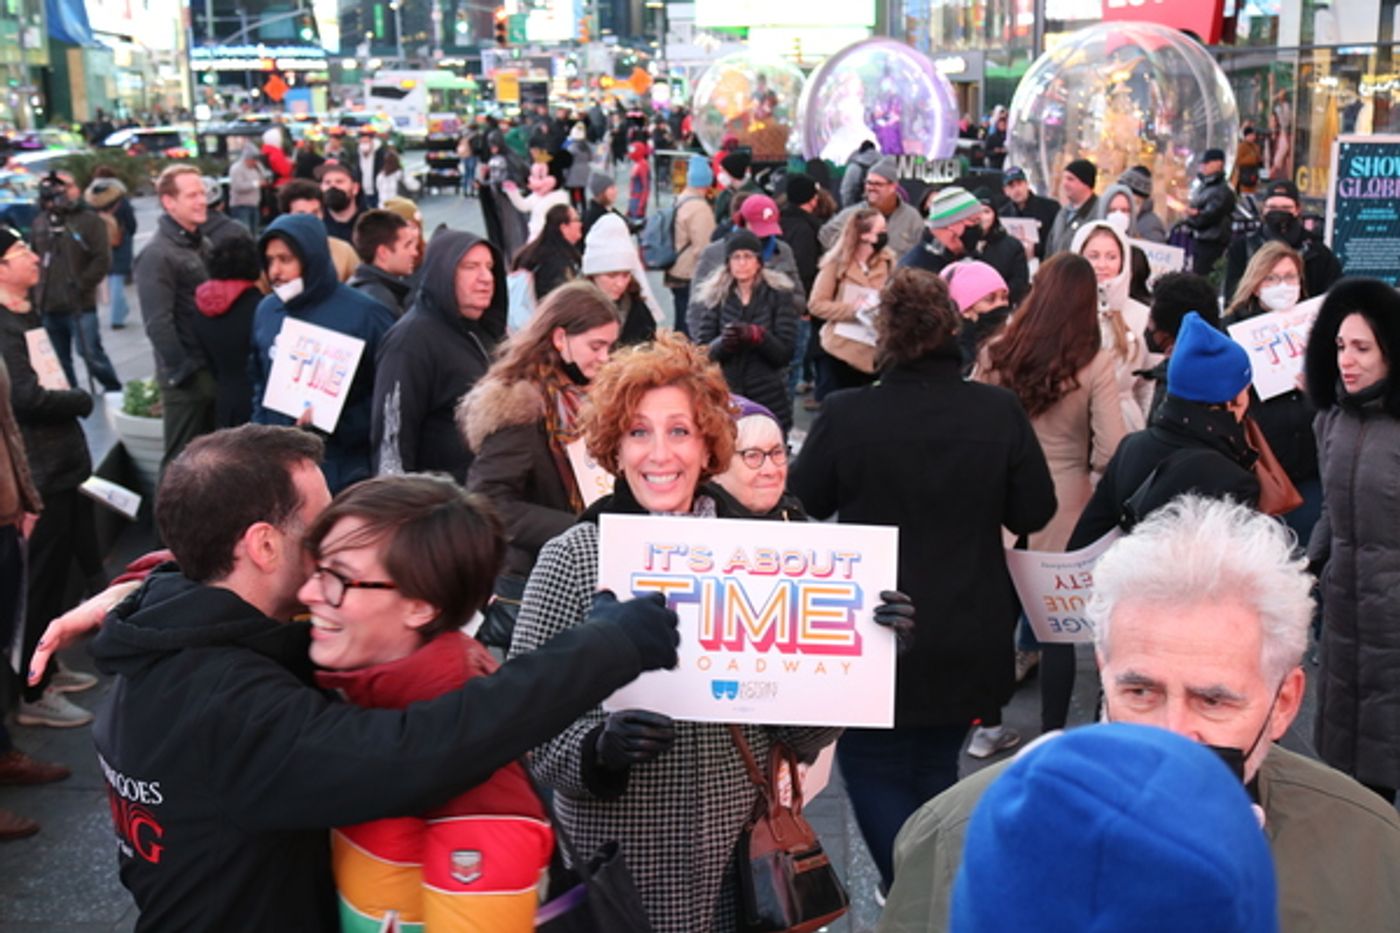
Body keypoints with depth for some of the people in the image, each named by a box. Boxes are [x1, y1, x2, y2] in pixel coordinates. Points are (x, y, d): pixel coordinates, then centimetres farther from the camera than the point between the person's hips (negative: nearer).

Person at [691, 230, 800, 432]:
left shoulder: (779, 294, 1)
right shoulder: (714, 296, 5)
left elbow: (785, 352, -3)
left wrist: (756, 335, -20)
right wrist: (723, 342, -19)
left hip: (769, 400, -1)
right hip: (723, 396, 1)